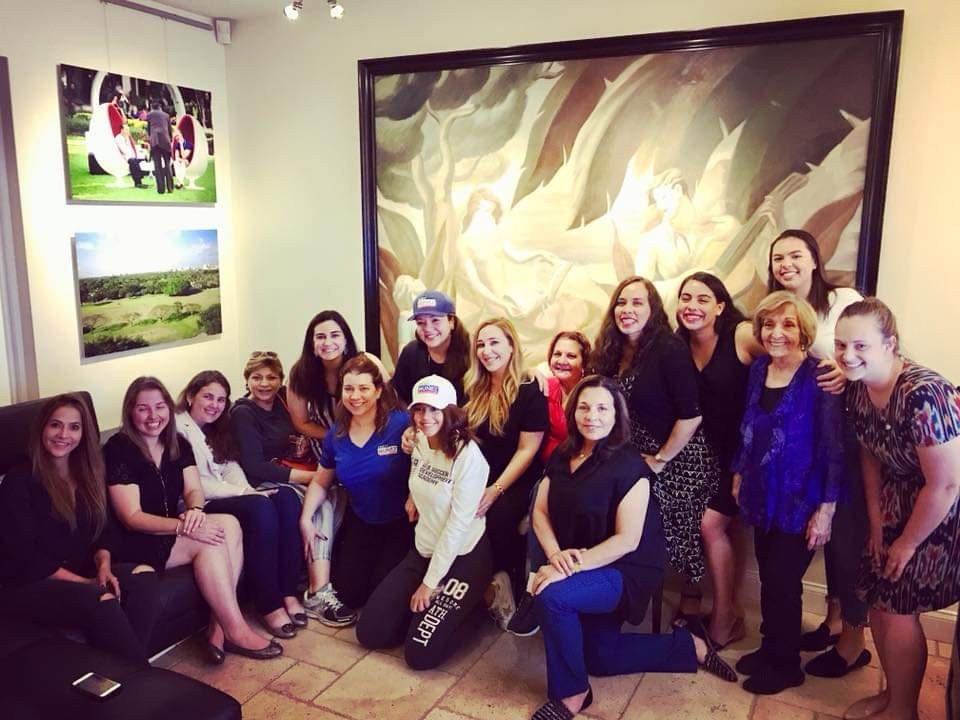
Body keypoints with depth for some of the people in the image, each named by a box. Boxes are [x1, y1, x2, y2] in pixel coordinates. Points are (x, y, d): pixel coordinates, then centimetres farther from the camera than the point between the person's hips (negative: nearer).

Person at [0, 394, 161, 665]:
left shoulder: (87, 475, 13)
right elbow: (24, 556, -11)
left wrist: (104, 566, -11)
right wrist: (85, 583, -17)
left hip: (83, 572, 6)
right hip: (28, 585, -5)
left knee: (144, 576, -25)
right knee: (102, 602, -34)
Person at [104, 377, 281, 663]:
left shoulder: (178, 444, 9)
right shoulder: (118, 449, -12)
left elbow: (193, 489, 1)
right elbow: (132, 517, -17)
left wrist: (195, 510, -25)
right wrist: (183, 526, -31)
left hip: (172, 530, 6)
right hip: (136, 543, -6)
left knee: (229, 524, -21)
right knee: (207, 540, -28)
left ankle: (218, 627, -23)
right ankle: (236, 629, -20)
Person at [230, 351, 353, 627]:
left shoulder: (282, 399, 11)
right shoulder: (243, 413, -6)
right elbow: (254, 467, -15)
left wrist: (303, 444, 3)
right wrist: (308, 476, -20)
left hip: (295, 475, 6)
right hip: (266, 485, -6)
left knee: (333, 498, -25)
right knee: (323, 505, -30)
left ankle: (318, 589, -24)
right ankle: (319, 592, -30)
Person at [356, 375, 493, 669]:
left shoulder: (468, 455, -22)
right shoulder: (419, 443, 1)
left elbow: (458, 524, -21)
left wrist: (430, 583, -16)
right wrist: (413, 497, 4)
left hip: (463, 557, -7)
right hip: (423, 550, 7)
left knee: (420, 653, -12)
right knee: (369, 632, 2)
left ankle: (470, 604, 12)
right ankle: (434, 604, 21)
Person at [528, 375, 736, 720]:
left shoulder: (628, 465, -20)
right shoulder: (562, 457, -1)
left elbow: (628, 539, -24)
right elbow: (540, 511, -1)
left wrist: (573, 567, -31)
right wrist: (555, 554, -19)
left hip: (627, 571, -8)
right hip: (583, 571, 8)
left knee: (552, 596, -30)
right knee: (600, 659, 17)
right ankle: (689, 647, 34)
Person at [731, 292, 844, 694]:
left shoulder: (818, 377, -16)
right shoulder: (758, 370, 3)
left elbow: (834, 447, -15)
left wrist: (826, 509, -15)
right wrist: (739, 473, 17)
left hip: (799, 501, -5)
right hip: (762, 495, 5)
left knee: (782, 582, 4)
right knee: (769, 577, 15)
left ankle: (785, 665, 25)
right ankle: (770, 649, 34)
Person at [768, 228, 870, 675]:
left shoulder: (844, 300, -8)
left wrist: (849, 371, -30)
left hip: (846, 429, -5)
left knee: (847, 529, 1)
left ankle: (853, 638, 18)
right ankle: (834, 618, 33)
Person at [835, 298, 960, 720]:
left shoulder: (924, 396, -31)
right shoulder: (857, 389, -9)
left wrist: (907, 543, -13)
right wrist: (876, 525, 5)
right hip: (895, 506, 7)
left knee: (898, 610, 1)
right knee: (878, 601, 12)